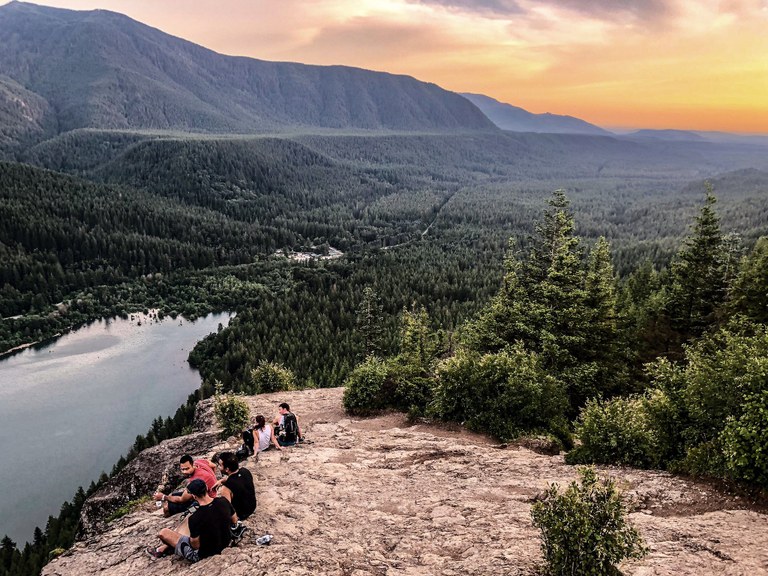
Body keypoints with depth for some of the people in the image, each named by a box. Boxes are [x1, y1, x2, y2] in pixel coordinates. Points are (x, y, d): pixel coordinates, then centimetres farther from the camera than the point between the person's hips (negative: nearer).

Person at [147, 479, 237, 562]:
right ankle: (164, 548, 33)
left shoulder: (195, 518, -32)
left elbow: (195, 545, -19)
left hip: (204, 553, -6)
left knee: (163, 533, 4)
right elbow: (235, 520, 2)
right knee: (189, 518, 21)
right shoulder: (223, 501, -16)